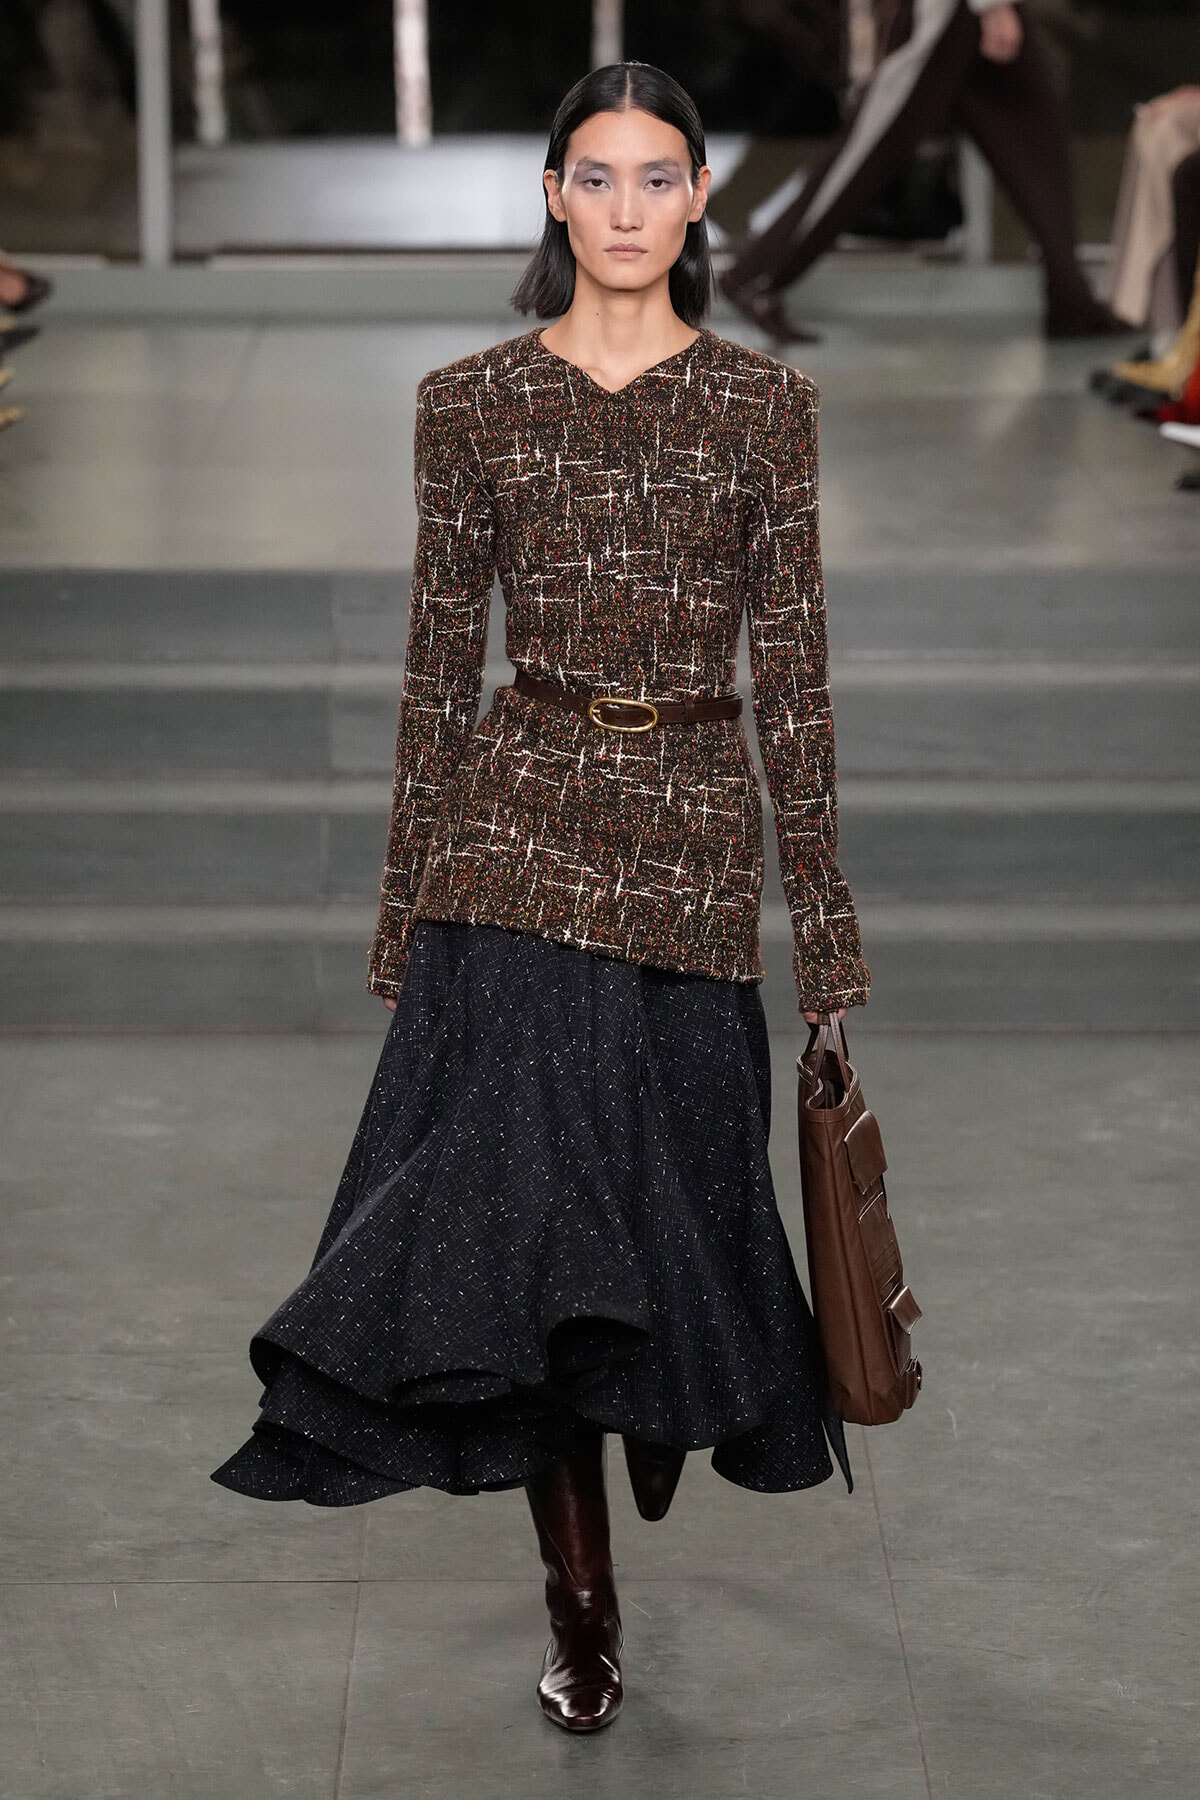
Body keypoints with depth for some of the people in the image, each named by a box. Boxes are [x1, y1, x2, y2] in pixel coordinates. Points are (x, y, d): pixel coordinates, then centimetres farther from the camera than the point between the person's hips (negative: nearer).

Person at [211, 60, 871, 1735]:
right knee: (526, 1187, -6)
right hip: (519, 827, 0)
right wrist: (407, 905, 5)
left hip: (693, 838, 1)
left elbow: (792, 667, 3)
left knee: (665, 1181, 8)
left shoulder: (765, 402, 3)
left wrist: (825, 915, 1)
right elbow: (441, 663, 5)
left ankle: (673, 1410, 43)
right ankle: (582, 1597, 3)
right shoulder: (472, 403, 3)